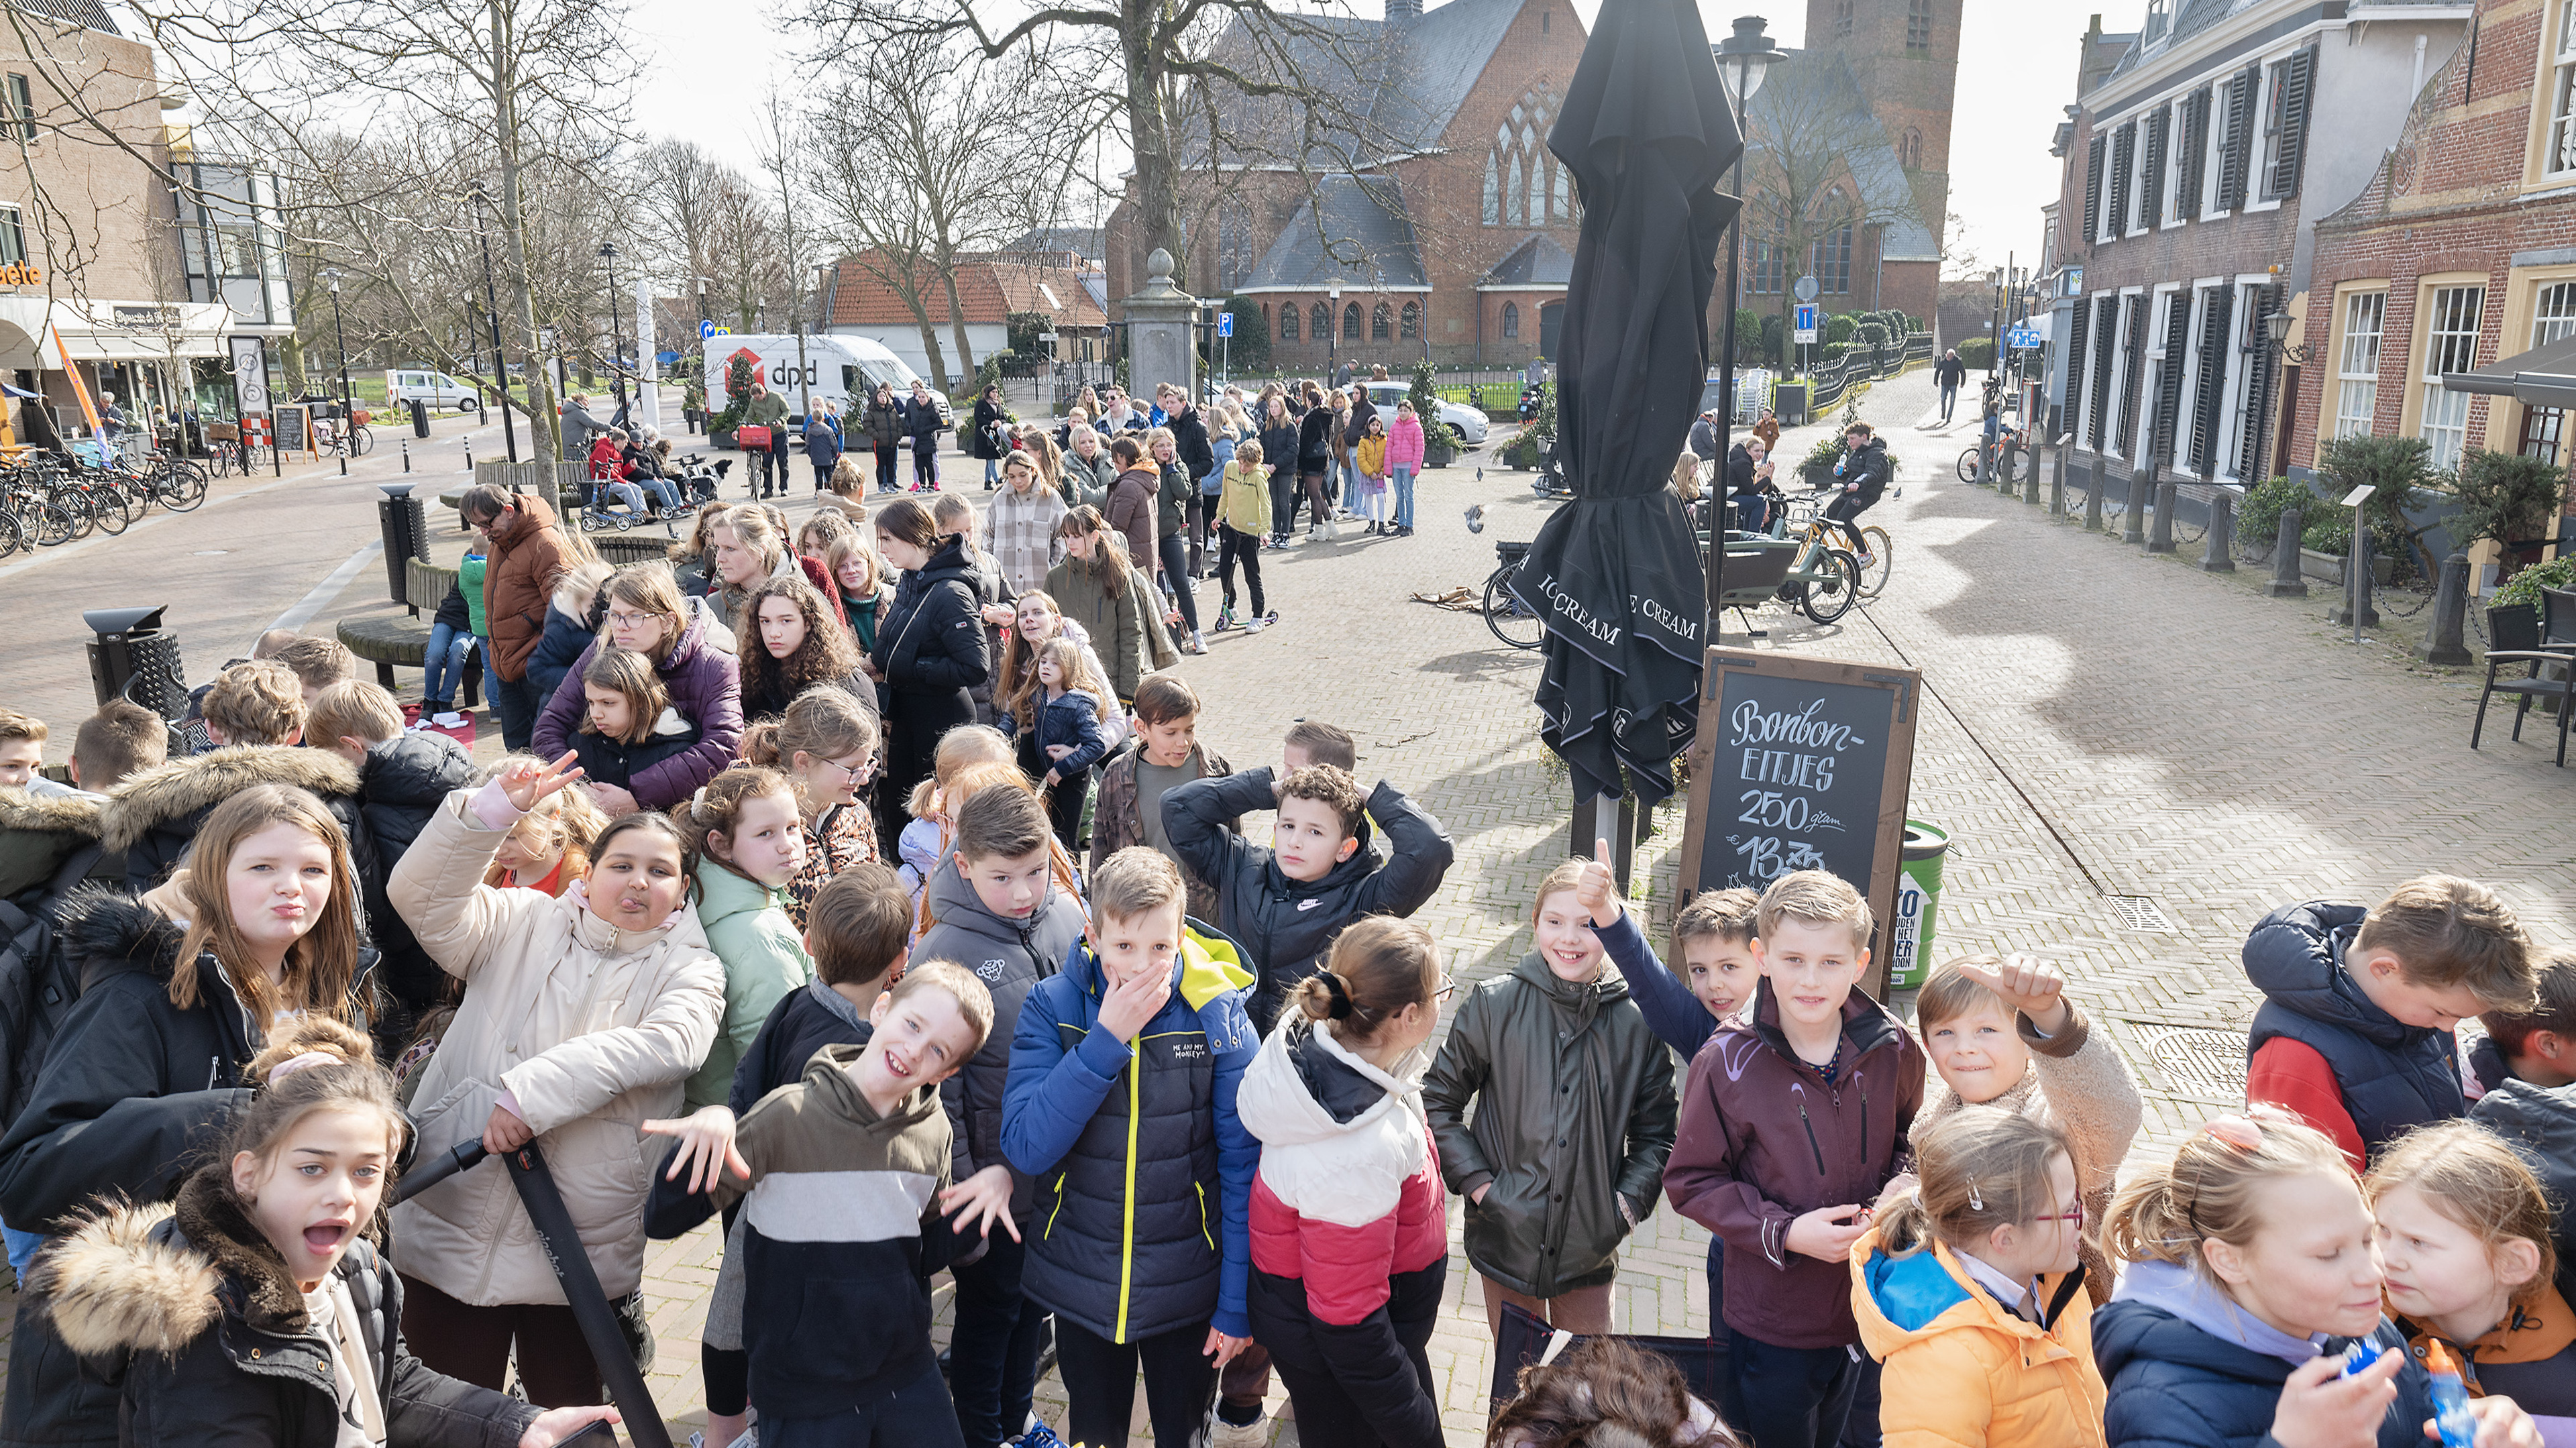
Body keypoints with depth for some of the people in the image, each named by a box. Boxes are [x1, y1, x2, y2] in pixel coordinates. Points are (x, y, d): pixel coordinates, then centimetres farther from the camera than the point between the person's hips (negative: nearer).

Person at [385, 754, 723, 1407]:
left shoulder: (690, 970, 1)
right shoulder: (522, 923, 6)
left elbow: (666, 1043, -19)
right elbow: (423, 896, -8)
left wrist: (534, 1090, -26)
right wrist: (493, 810, -21)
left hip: (579, 1253, -1)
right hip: (453, 1231, 1)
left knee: (568, 1416, 14)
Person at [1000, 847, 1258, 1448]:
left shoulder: (1216, 1014, -16)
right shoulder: (1052, 1007, -14)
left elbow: (1243, 1166, -10)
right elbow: (1025, 1148, -22)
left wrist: (1238, 1301, -9)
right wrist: (1107, 1039, -29)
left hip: (1187, 1287, -1)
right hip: (1081, 1285, 1)